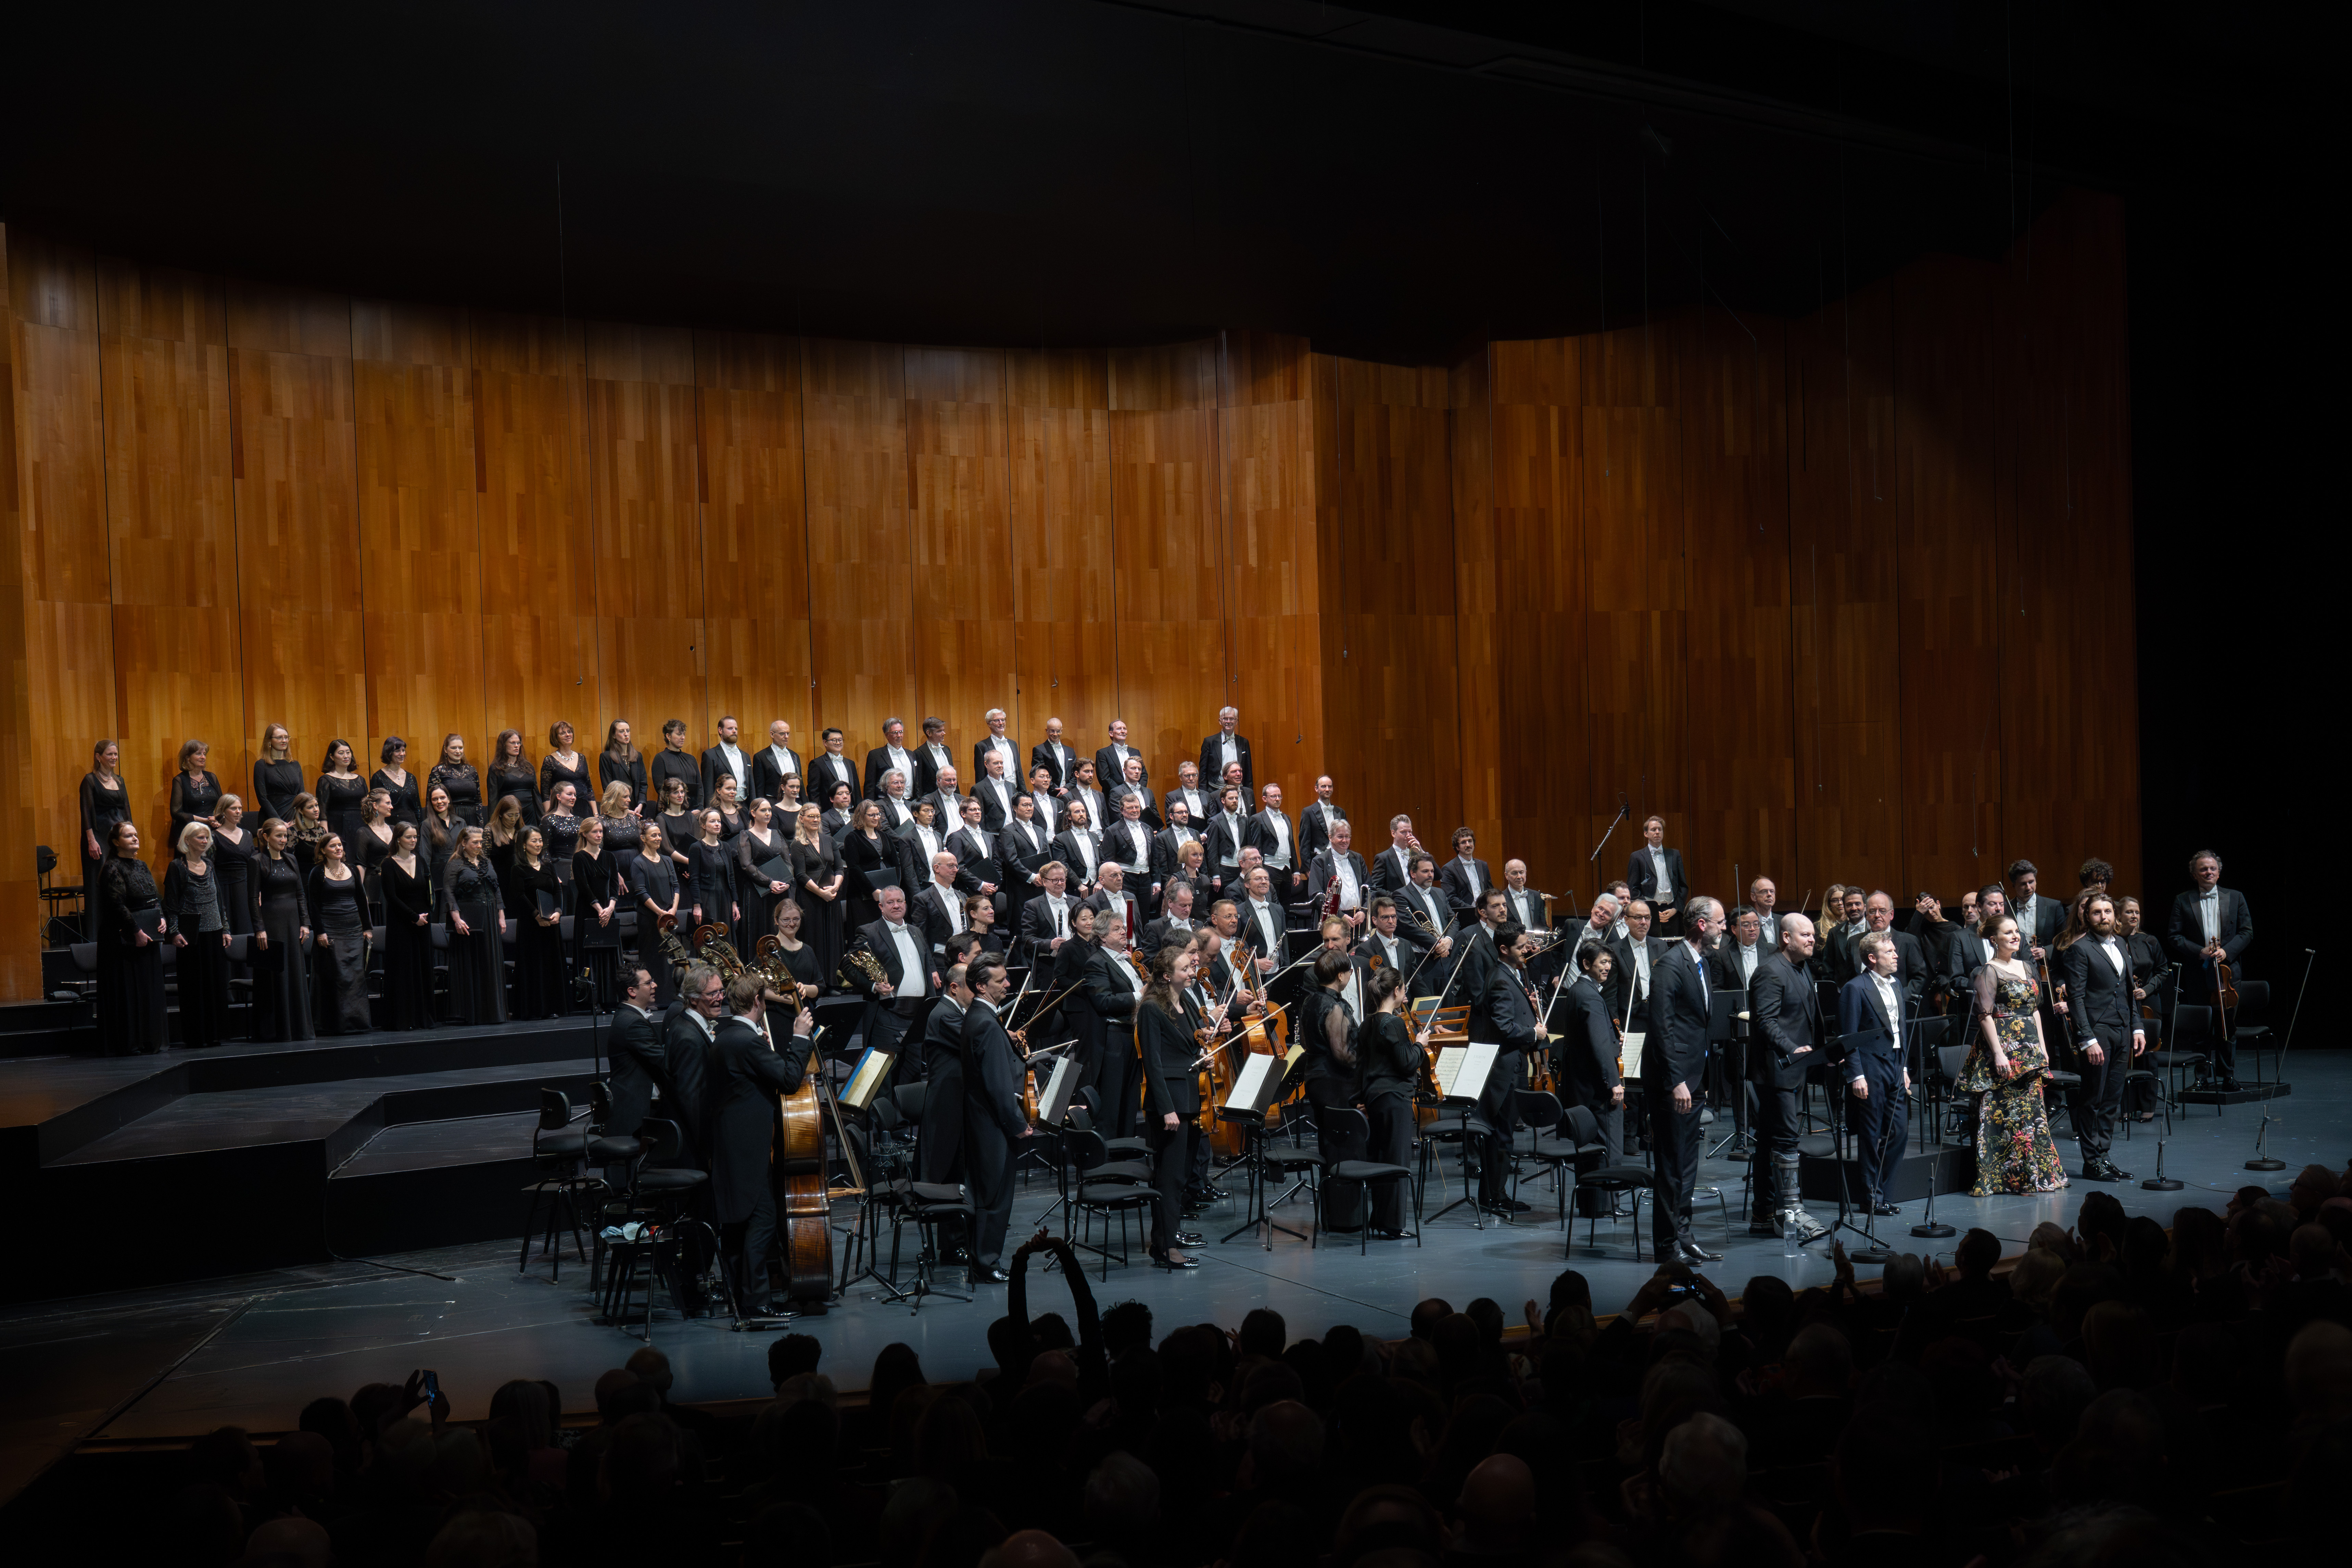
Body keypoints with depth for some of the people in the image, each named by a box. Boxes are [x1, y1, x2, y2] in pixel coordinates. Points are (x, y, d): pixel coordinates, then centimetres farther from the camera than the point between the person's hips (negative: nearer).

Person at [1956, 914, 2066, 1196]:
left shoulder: (2024, 966, 13)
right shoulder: (1990, 971, -8)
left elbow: (2035, 1010, 18)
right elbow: (1985, 1016, -12)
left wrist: (2042, 1046, 12)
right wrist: (1998, 1053, -17)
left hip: (2030, 1048, 7)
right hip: (2004, 1046, -7)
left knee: (2033, 1108, 9)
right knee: (2006, 1111, -5)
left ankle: (2036, 1174, 16)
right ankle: (2007, 1176, 1)